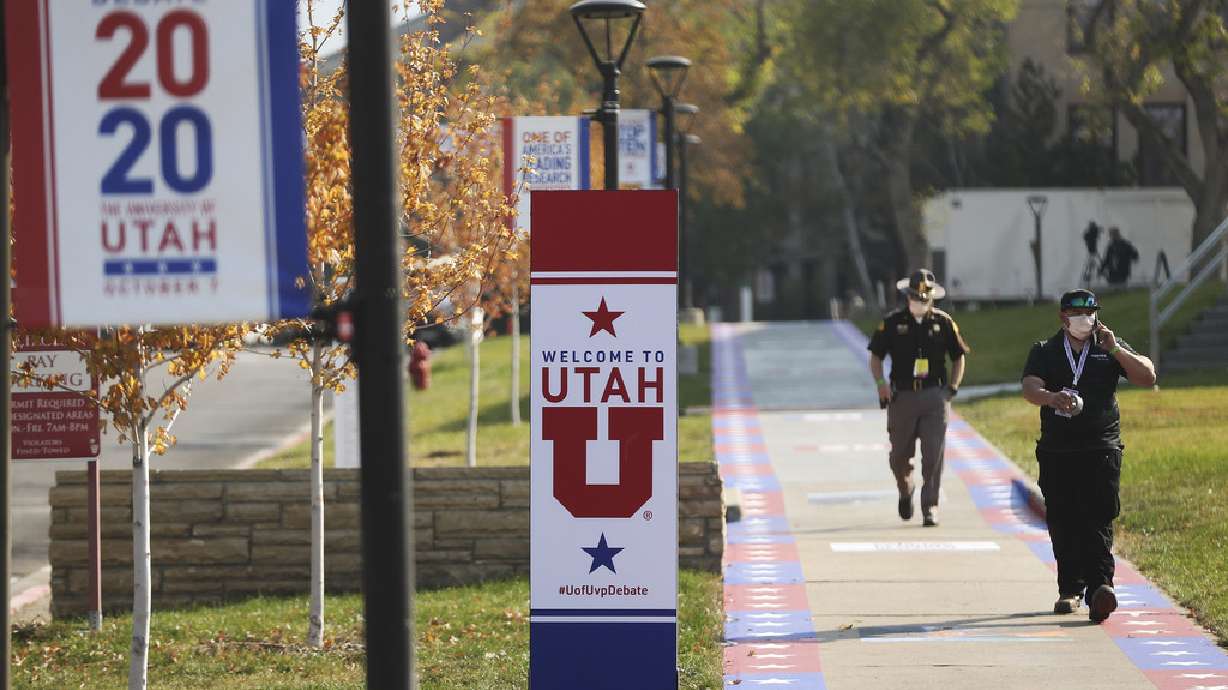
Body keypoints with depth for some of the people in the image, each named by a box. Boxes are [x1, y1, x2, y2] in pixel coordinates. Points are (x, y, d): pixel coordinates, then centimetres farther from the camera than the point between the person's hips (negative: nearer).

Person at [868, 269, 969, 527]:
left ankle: (930, 508, -6)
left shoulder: (943, 322, 5)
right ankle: (905, 490, 37)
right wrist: (881, 384, -7)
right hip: (902, 397, 0)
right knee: (900, 455, 7)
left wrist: (952, 387, 1)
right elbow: (876, 357, 9)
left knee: (934, 454, -10)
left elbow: (959, 358, 13)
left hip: (934, 397, 0)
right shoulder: (893, 323, 3)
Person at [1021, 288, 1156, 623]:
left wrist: (1115, 349, -11)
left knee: (1098, 520, -13)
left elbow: (1147, 376, 1)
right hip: (1056, 451, 1)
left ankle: (1100, 586, -22)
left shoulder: (1109, 348, 12)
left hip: (1101, 448, -1)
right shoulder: (1044, 352, 10)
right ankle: (1070, 589, 16)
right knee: (1062, 523, 3)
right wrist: (1052, 397, -31)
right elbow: (1030, 388, -8)